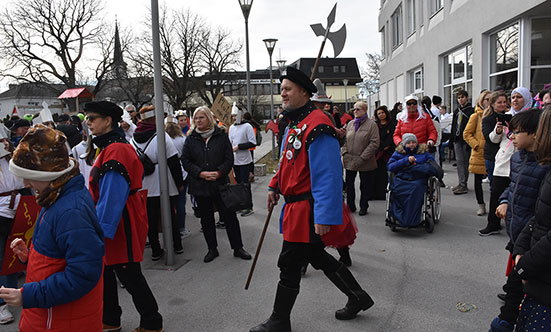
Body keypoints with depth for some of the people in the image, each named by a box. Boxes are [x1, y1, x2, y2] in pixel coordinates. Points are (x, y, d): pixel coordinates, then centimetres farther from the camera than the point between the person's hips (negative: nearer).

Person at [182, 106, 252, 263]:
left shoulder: (221, 135, 1)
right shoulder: (190, 139, 5)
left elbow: (229, 158, -1)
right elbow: (185, 161, 0)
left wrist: (219, 172, -16)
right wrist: (201, 173, -13)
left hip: (220, 183, -2)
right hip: (199, 186, 2)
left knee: (229, 215, 2)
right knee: (206, 218, 11)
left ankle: (238, 248, 15)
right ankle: (212, 249, 25)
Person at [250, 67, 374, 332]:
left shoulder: (317, 126, -20)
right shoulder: (294, 124, 13)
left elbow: (328, 175, -26)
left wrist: (324, 217, -28)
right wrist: (275, 186, 19)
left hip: (306, 210, -10)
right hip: (296, 206, 10)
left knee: (289, 266, 3)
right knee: (318, 257, 21)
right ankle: (358, 298, 38)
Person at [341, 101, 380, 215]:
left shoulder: (371, 124, -6)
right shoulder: (350, 124, 11)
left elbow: (374, 143, -12)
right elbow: (344, 140, 14)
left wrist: (362, 157, -16)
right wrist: (344, 153, -2)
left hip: (365, 163, -4)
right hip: (349, 162, 5)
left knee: (365, 186, 8)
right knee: (349, 184, 9)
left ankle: (363, 207, 22)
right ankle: (350, 206, 23)